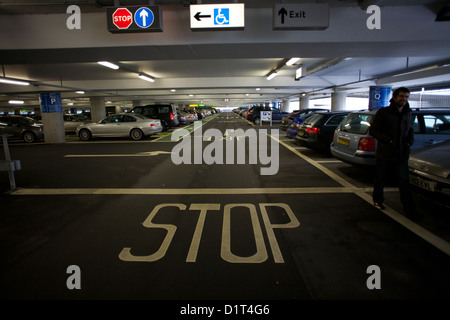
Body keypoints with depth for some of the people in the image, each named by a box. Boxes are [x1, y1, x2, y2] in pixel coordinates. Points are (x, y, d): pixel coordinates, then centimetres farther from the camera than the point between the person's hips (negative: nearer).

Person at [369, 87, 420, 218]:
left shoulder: (407, 114, 12)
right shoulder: (383, 112, -5)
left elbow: (410, 131, 24)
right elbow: (373, 130, -8)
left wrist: (410, 141, 3)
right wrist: (388, 140, -20)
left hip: (402, 155, 4)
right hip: (384, 153, -4)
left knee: (405, 182, 1)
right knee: (380, 180, 11)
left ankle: (409, 210, 6)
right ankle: (377, 200, 32)